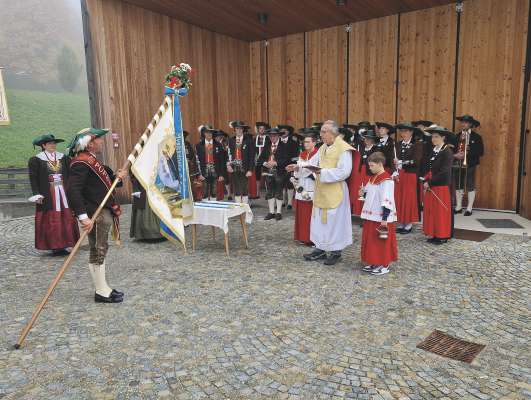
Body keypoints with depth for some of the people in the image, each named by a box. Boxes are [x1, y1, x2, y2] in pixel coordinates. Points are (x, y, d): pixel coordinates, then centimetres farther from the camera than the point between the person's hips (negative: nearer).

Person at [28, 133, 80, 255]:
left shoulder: (63, 158, 11)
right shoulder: (35, 160, 1)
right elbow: (33, 179, -2)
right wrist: (36, 194, -9)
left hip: (64, 193, 4)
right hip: (48, 195, -3)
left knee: (66, 218, 1)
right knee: (51, 221, -3)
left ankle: (63, 245, 9)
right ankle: (54, 246, 4)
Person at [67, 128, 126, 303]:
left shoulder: (92, 160, 16)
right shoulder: (81, 163, -16)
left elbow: (99, 184, 21)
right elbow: (72, 190, -27)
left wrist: (117, 177, 1)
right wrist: (83, 216, -33)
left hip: (104, 212, 10)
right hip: (95, 215, -10)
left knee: (100, 250, 15)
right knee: (98, 251, -1)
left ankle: (103, 288, 26)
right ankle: (101, 292, 9)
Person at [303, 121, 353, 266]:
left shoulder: (343, 149, -14)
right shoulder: (323, 148, 11)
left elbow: (344, 172, -20)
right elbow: (312, 163, 10)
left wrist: (323, 172, -22)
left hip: (335, 193, -8)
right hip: (321, 192, 8)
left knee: (334, 221, 2)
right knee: (319, 220, 13)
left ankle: (336, 252, 18)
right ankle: (320, 249, 26)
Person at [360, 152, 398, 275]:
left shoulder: (387, 180, -17)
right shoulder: (373, 178, 12)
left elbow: (387, 201, -21)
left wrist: (384, 218, -22)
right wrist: (364, 193, 1)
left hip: (381, 217, -9)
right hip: (371, 216, 9)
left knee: (381, 242, 1)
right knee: (370, 240, 14)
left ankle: (384, 265, 14)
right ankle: (373, 262, 26)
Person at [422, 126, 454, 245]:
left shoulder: (447, 152, -11)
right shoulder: (433, 151, 11)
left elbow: (443, 171, -18)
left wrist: (430, 182, -16)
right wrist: (426, 180, -3)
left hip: (442, 186, -7)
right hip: (430, 185, 7)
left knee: (441, 211, 1)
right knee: (430, 210, 9)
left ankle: (442, 236, 12)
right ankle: (433, 234, 18)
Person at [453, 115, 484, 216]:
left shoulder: (477, 137, -1)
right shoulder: (457, 136, 11)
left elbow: (480, 152, -7)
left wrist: (467, 153, -19)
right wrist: (455, 155, -14)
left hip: (470, 165, -4)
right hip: (458, 164, 4)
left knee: (470, 186, 0)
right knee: (458, 186, 8)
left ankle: (469, 208, 8)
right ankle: (458, 207, 18)